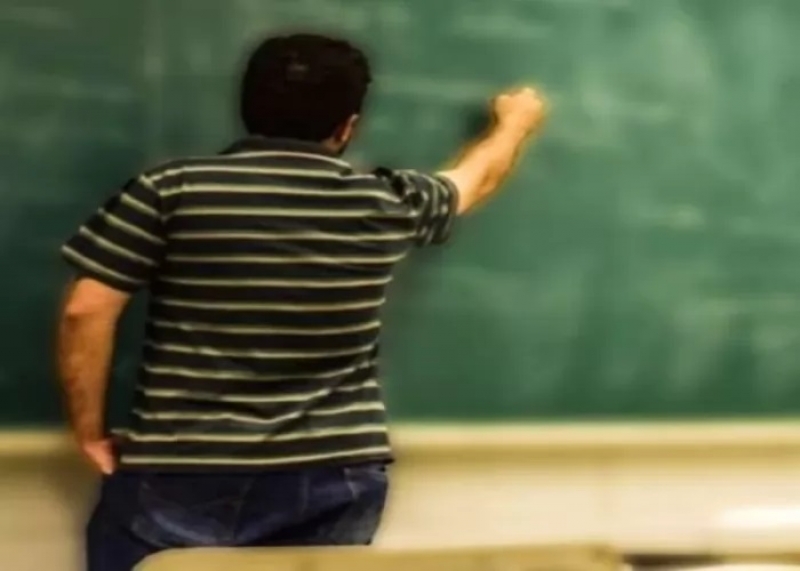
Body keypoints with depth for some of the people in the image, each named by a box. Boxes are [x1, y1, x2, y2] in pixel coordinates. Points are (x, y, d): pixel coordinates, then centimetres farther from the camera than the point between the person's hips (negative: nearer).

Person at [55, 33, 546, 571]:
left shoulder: (172, 190, -6)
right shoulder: (387, 205, 1)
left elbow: (86, 312, -9)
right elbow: (479, 175, 22)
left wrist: (90, 431, 5)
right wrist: (516, 121, 43)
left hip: (180, 478, -2)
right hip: (334, 482, 2)